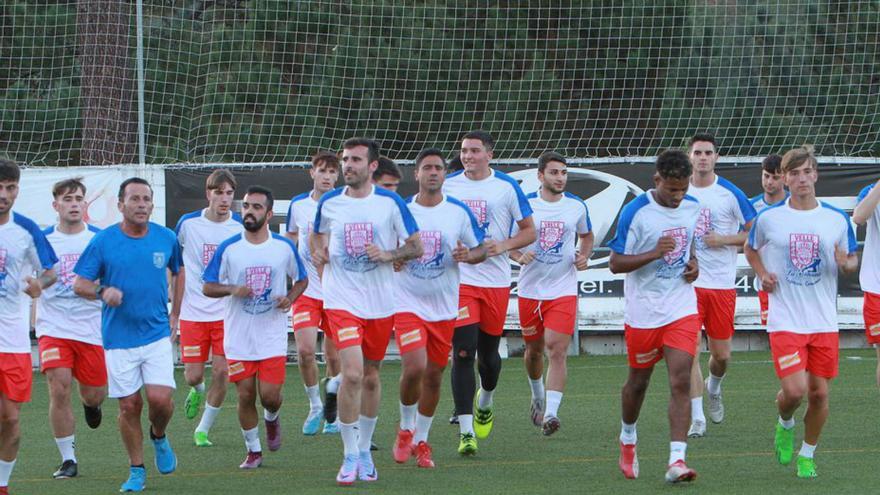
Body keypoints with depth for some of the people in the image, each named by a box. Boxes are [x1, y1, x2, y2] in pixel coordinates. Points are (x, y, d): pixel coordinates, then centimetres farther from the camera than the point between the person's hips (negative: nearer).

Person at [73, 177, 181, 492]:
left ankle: (159, 436, 21)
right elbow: (80, 284, -3)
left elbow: (179, 272, 20)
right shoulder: (103, 241, -5)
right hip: (119, 339, -1)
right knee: (129, 405, 1)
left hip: (157, 335, 1)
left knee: (160, 398, -14)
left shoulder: (166, 238, 2)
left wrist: (176, 313, 16)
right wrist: (103, 291, -24)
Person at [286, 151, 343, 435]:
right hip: (306, 291, 1)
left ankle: (332, 411, 24)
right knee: (305, 350, -13)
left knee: (334, 355, 3)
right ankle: (315, 405, 8)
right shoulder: (298, 205, 3)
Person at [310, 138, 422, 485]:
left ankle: (364, 450, 28)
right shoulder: (329, 202, 2)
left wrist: (388, 254, -17)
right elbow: (318, 236, 21)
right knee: (352, 373, -16)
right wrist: (318, 255, 0)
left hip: (380, 304, 1)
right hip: (342, 301, -1)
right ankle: (350, 456, -7)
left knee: (370, 377, 11)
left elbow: (416, 248, 0)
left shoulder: (390, 203, -4)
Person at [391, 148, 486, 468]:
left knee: (434, 375, 8)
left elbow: (481, 250, 7)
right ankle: (406, 428, 8)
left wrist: (467, 256, -15)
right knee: (414, 367, -18)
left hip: (444, 307, 2)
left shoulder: (459, 212, 1)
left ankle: (421, 441, 24)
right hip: (407, 303, -2)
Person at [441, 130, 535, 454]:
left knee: (489, 351, 12)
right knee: (463, 353, -11)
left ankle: (485, 403, 45)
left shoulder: (507, 187, 0)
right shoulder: (448, 185, 4)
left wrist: (503, 245, -12)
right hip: (459, 279, -1)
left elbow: (530, 231, 5)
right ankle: (466, 431, -11)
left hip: (496, 281, 1)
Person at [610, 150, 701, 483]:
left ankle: (677, 460, -15)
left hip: (682, 309, 3)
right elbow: (615, 263, -12)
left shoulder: (692, 208, 3)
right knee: (638, 381, 13)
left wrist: (693, 263, 3)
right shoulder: (635, 212, -13)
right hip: (643, 313, -2)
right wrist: (654, 253, -25)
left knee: (681, 382, -11)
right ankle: (628, 441, 40)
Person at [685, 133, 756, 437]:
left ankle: (714, 388, 41)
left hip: (722, 284, -1)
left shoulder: (730, 194, -3)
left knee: (721, 354, 7)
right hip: (687, 283, 1)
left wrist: (724, 240, -12)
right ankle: (697, 418, -6)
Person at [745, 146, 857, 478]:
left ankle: (807, 455, 24)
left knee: (819, 393, 4)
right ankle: (785, 426, 20)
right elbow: (751, 249, 19)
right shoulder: (769, 218, 0)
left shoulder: (837, 219, 2)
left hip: (824, 322, 2)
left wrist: (846, 264, -11)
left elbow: (852, 260, 13)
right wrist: (763, 274, 1)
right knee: (794, 391, -14)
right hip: (785, 322, -2)